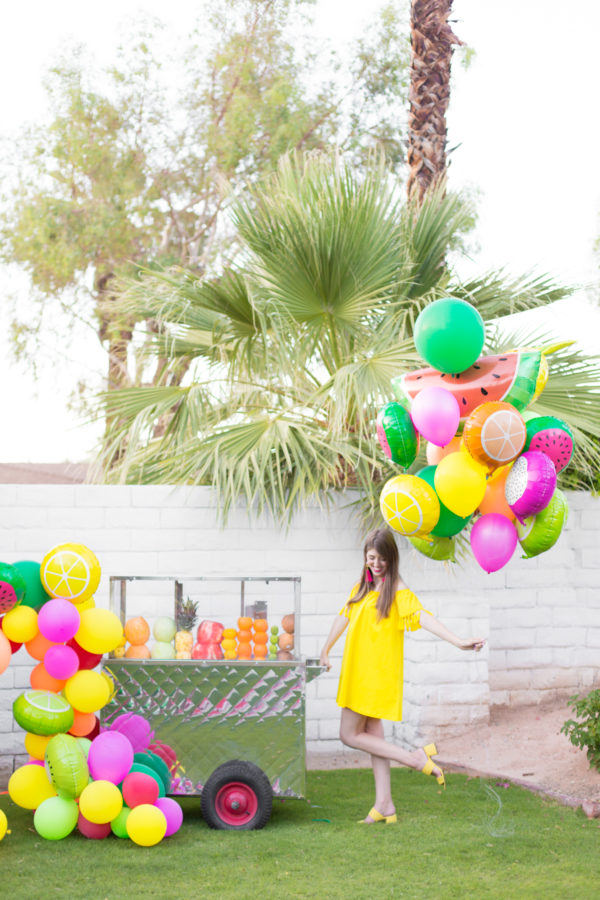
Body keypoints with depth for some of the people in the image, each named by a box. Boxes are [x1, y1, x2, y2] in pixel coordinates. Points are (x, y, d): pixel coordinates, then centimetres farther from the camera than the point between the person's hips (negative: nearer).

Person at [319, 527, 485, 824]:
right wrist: (325, 650, 31)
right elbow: (344, 616, 23)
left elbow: (422, 616, -25)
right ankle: (384, 805, 13)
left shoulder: (397, 590, -12)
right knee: (372, 734, 9)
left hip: (378, 673, -8)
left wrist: (458, 641, -38)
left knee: (350, 735, -6)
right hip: (358, 671, 8)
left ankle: (415, 757, -1)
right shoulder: (362, 587, 11)